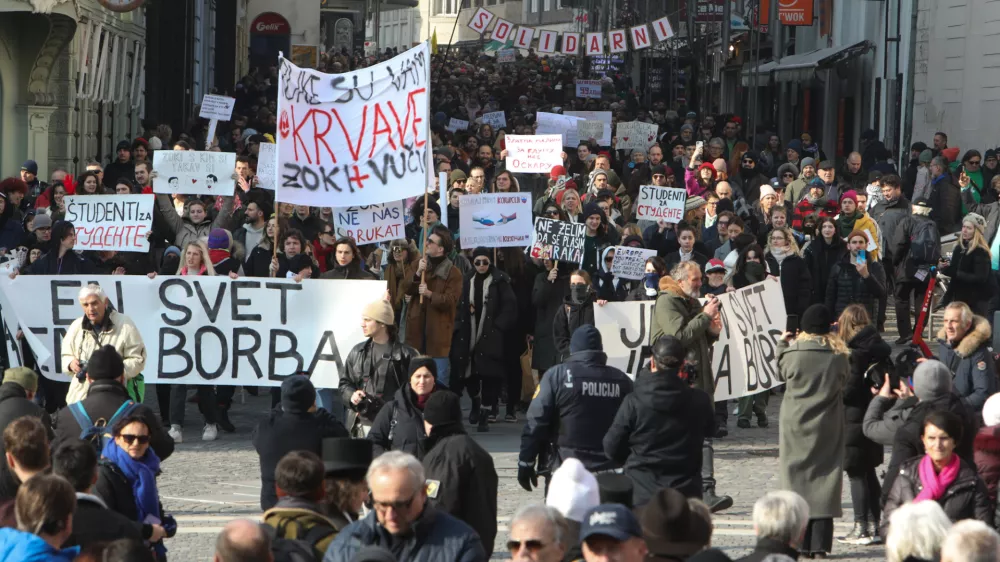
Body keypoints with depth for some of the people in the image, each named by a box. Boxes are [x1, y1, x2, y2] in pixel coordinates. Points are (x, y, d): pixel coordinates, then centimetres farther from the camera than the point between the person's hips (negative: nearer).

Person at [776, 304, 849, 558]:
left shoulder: (792, 352, -12)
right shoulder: (838, 355, -7)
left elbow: (782, 374, 7)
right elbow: (844, 381, 8)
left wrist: (783, 343, 19)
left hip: (795, 425, -1)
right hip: (828, 429, 1)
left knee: (797, 479, 5)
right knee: (824, 481, 5)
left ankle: (800, 544, 2)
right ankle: (820, 544, 2)